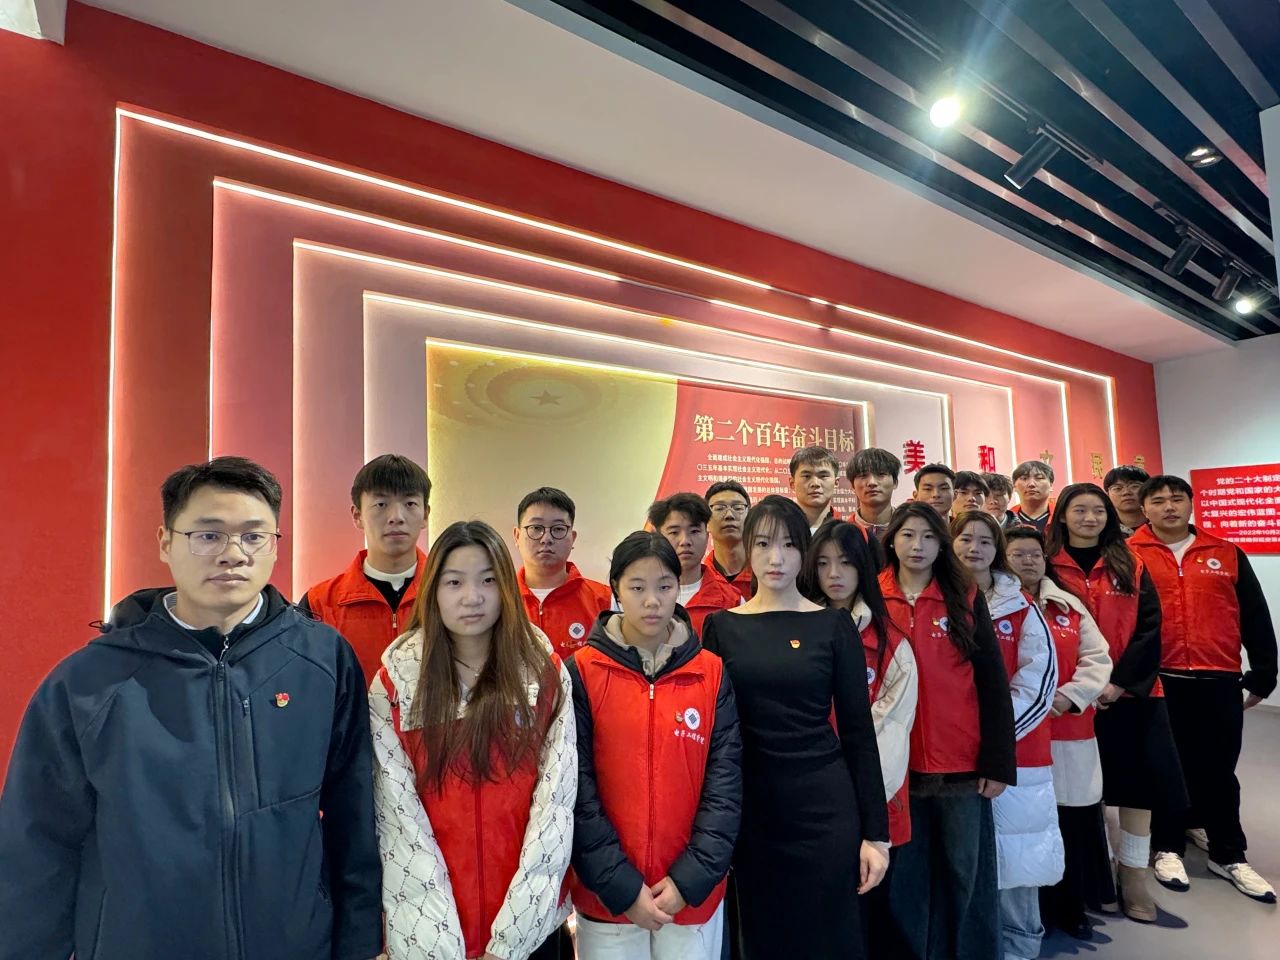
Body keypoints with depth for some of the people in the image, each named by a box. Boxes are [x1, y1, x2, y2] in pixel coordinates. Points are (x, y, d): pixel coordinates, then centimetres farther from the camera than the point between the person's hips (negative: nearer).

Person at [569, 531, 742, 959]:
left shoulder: (712, 673, -2)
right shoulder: (582, 672, -8)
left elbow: (726, 783, -3)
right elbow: (576, 788, -9)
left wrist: (690, 878, -10)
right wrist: (621, 886, -11)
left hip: (695, 895, 1)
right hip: (605, 896, -1)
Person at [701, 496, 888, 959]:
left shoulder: (834, 625, -1)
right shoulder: (722, 626, 1)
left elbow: (858, 729, 0)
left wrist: (875, 830, -2)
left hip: (825, 803, -1)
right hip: (749, 806, 1)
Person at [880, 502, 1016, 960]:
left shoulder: (967, 599, 1)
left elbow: (993, 682, -1)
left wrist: (998, 762, -5)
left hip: (962, 761, 0)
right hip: (896, 762, 0)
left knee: (967, 872, 11)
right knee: (904, 877, 12)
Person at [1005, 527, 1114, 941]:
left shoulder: (1070, 605, 11)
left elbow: (1098, 659, 8)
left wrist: (1069, 696, -7)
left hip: (1071, 732, 4)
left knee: (1075, 819, 10)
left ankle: (1072, 908, 28)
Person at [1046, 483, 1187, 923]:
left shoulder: (1132, 567, 5)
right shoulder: (1050, 567, -2)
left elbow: (1149, 628, -1)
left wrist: (1122, 681, -12)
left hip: (1131, 692, 2)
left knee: (1138, 780, 4)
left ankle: (1133, 875, 19)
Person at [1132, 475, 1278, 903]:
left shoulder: (1227, 554, 7)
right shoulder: (1130, 556, -3)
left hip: (1220, 681, 2)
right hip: (1160, 681, -2)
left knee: (1219, 770, 13)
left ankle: (1228, 855, 29)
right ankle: (1168, 849, 26)